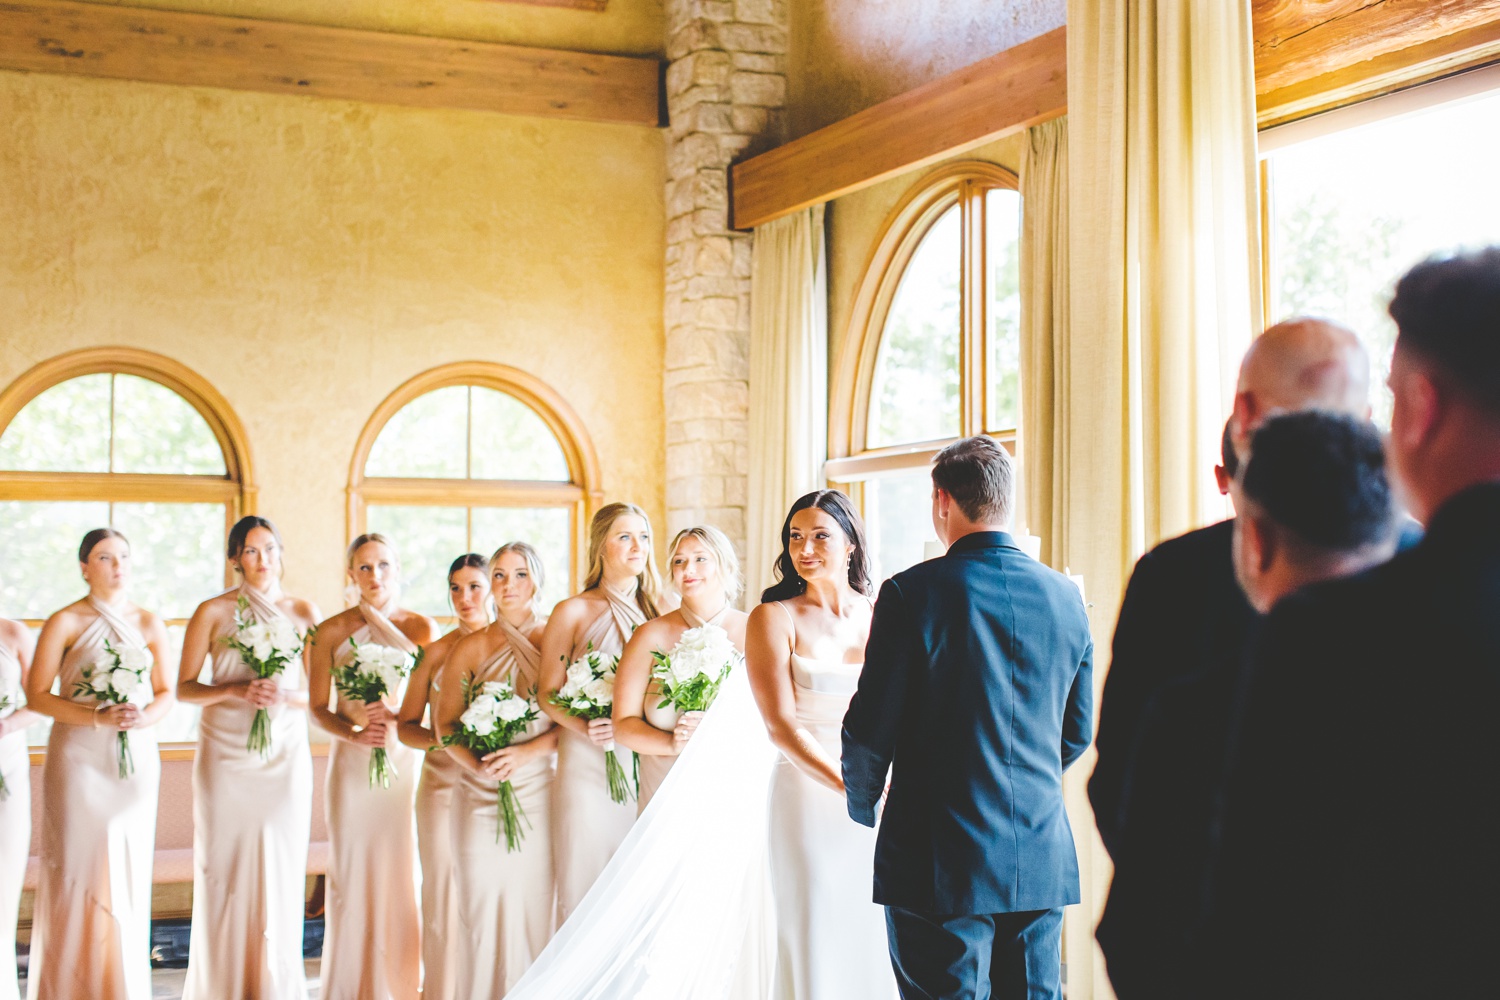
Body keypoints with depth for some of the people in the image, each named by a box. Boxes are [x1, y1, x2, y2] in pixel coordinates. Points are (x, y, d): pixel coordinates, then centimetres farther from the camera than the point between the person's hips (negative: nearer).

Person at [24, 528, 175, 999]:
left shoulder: (149, 623, 8)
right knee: (79, 868, -4)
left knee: (129, 871, 3)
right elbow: (36, 695, -6)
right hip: (79, 760, -3)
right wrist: (98, 718, -16)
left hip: (136, 760, 3)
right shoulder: (65, 623, -3)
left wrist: (147, 716, -9)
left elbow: (165, 691, 13)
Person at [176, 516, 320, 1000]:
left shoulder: (302, 613, 6)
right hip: (225, 755, -1)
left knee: (280, 869, -1)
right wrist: (235, 691, -14)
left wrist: (285, 696, -13)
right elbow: (184, 688, 2)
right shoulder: (213, 612, 2)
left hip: (284, 756, 1)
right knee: (224, 869, 0)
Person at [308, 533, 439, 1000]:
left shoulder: (421, 627, 2)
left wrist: (394, 716, -17)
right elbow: (318, 708, 1)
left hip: (407, 763, 0)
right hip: (351, 765, 0)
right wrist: (353, 733, -14)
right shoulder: (332, 632, 3)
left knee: (403, 873, -2)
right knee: (352, 874, 2)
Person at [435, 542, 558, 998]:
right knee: (481, 909, -2)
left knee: (534, 909, 0)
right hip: (480, 796, 1)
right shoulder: (470, 648, 6)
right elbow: (444, 721, 6)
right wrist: (476, 763, -11)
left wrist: (527, 751, -15)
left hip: (539, 795, -1)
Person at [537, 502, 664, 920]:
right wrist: (584, 729, -16)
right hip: (588, 763, -3)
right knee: (587, 879, -3)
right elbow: (548, 694, 0)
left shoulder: (656, 611, 12)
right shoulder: (572, 612, 2)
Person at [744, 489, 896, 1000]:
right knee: (815, 945, 1)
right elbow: (781, 726, -12)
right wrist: (853, 790, -21)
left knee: (876, 944, 8)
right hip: (811, 799, -3)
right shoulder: (774, 618, -3)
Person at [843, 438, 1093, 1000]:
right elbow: (1078, 733, 13)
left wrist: (862, 805, 11)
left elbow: (870, 728, -9)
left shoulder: (912, 593, -11)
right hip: (1044, 864, 5)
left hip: (940, 867, -5)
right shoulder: (1066, 597, 5)